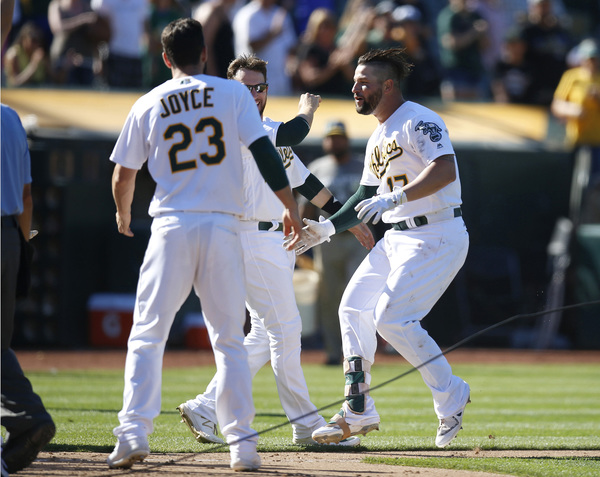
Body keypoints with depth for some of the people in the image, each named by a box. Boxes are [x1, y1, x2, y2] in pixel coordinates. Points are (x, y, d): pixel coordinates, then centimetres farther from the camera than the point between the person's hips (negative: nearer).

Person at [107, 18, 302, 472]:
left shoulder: (147, 106, 7)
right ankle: (242, 443, 1)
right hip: (222, 227, 0)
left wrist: (124, 215, 31)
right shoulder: (233, 94, 4)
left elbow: (123, 175, 12)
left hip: (172, 229, 0)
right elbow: (264, 152, -4)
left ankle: (134, 430, -11)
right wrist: (291, 207, 2)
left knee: (147, 335, 4)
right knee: (230, 340, 7)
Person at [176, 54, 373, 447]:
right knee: (285, 327, -7)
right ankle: (307, 425, -2)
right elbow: (292, 134, -22)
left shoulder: (272, 132, 19)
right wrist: (308, 109, -1)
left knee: (265, 335, 9)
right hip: (250, 237, -10)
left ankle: (206, 407, 12)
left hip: (278, 241, 10)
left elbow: (304, 180, 25)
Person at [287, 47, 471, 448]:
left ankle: (451, 396, -1)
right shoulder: (379, 138, 18)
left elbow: (445, 171, -27)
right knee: (354, 307, 6)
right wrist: (327, 228, 13)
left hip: (437, 236, -10)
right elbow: (368, 197, 24)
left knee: (392, 317, -16)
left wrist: (394, 198, -34)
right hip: (398, 238, 10)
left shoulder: (419, 121, -12)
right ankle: (358, 412, 10)